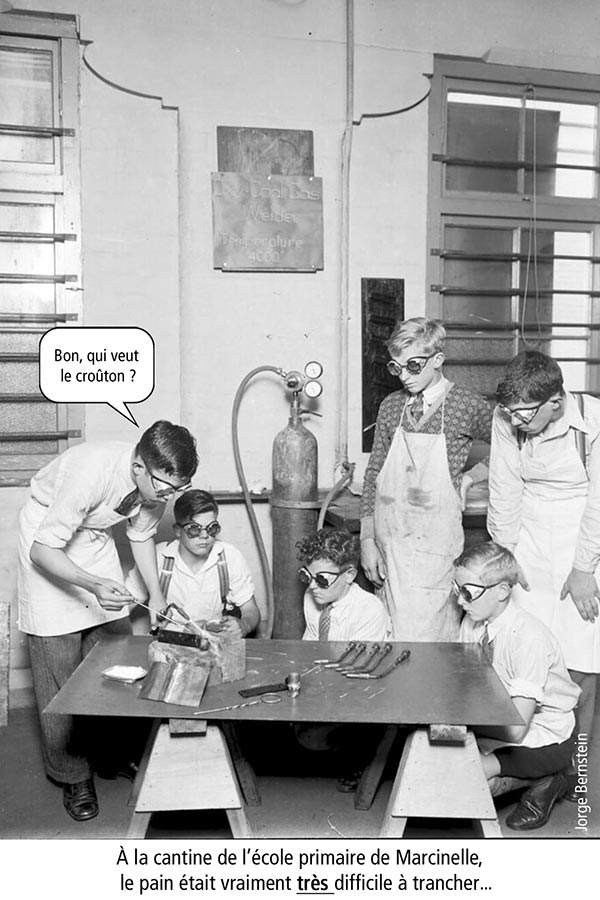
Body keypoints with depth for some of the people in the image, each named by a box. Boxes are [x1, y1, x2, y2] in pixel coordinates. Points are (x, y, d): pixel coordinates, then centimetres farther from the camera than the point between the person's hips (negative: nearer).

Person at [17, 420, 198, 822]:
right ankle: (72, 775, 11)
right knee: (59, 663, -4)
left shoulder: (158, 482, -17)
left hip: (94, 535, 6)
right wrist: (94, 585, -45)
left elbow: (142, 535, 2)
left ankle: (113, 752, 19)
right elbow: (42, 551, -31)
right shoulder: (90, 472, -38)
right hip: (46, 539, -6)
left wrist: (158, 599, -5)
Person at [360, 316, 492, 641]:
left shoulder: (466, 405, -4)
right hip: (388, 542, 4)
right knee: (389, 635, 8)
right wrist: (367, 540, 5)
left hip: (435, 546, -4)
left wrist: (468, 478, 0)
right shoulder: (391, 407, 7)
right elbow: (373, 474, 9)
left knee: (420, 639, -8)